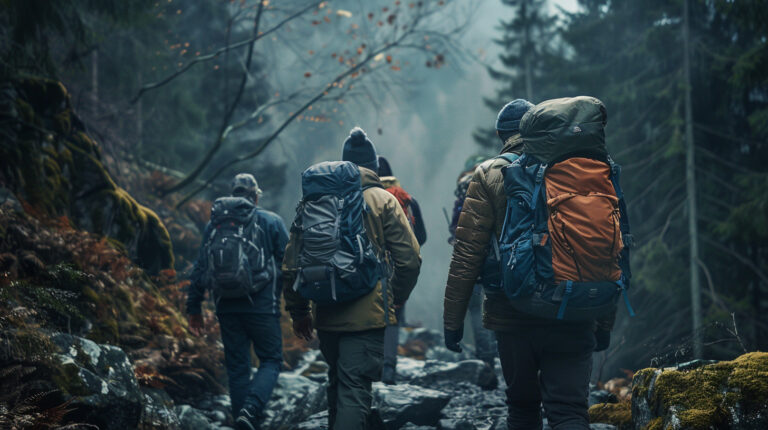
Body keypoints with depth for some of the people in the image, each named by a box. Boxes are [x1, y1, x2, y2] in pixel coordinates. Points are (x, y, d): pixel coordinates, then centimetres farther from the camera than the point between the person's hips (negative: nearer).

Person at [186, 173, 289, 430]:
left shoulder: (214, 224, 12)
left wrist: (193, 307, 17)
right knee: (271, 361, 4)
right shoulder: (271, 222, 3)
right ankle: (251, 409, -20)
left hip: (226, 306, 3)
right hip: (261, 304, -3)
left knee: (236, 367, 11)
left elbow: (200, 267, 12)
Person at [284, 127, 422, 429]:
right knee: (354, 390, -9)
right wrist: (395, 300, 8)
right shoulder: (383, 201, -2)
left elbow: (292, 261, 5)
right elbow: (409, 259, -7)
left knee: (337, 384, 22)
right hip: (367, 316, -4)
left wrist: (298, 311, 13)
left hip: (326, 315, 4)